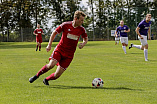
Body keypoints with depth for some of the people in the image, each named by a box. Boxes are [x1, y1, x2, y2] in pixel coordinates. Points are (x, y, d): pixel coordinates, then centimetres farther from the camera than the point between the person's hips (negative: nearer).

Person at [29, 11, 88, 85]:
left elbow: (86, 38, 16)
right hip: (60, 49, -2)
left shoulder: (81, 29, -3)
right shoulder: (66, 25, -10)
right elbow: (54, 33, 1)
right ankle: (37, 76, -2)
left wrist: (83, 44, -6)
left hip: (69, 54, 2)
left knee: (57, 75, -6)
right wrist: (49, 45, -6)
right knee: (51, 65, -26)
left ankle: (46, 80, 24)